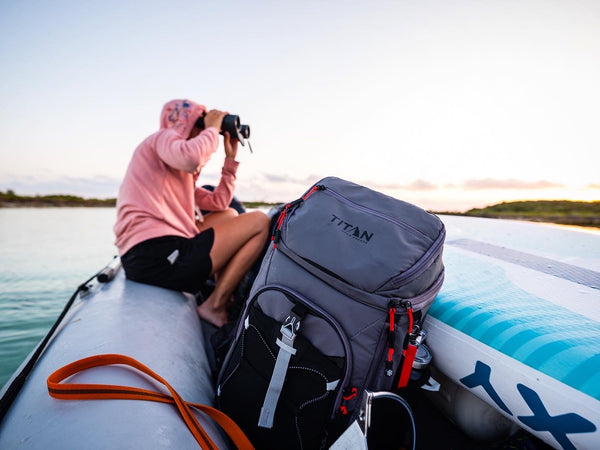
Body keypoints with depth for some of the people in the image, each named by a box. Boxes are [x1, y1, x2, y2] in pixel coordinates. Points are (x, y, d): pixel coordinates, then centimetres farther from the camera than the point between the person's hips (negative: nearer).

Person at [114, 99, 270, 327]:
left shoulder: (179, 171, 28)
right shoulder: (163, 137, 2)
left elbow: (219, 203, 24)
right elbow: (190, 157, -25)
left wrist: (230, 159, 27)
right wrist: (212, 128, -5)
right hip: (155, 255, -10)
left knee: (229, 214, 29)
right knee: (260, 222, -5)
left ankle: (227, 298, 14)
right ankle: (215, 307, -8)